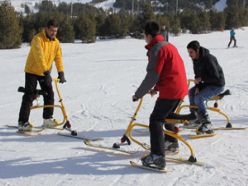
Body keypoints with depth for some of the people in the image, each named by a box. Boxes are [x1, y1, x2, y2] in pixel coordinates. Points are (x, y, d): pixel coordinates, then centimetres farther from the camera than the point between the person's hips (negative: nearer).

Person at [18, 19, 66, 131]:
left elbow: (58, 58, -3)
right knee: (29, 96, -9)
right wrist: (46, 72, -39)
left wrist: (61, 73, -15)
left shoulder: (56, 42, 0)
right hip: (32, 71, -6)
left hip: (45, 73, 6)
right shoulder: (38, 39, -21)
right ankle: (22, 122, -7)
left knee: (49, 95, 5)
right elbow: (39, 57, -32)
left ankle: (47, 119, 18)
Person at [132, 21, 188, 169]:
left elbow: (152, 76, -17)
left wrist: (138, 94, -9)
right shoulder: (169, 46, 17)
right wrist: (157, 88, 23)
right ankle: (171, 142, 45)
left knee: (155, 120, -10)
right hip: (181, 89, 10)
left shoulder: (156, 49, -13)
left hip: (170, 91, -10)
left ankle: (158, 156, -19)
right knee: (165, 115, 29)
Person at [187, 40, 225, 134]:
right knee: (191, 92, 14)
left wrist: (201, 79, -22)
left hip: (217, 85, -10)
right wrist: (198, 86, -6)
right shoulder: (195, 59, 0)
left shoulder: (208, 59, -28)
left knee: (198, 98, -24)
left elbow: (215, 77, -28)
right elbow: (197, 75, 10)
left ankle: (206, 124, -20)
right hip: (207, 83, 10)